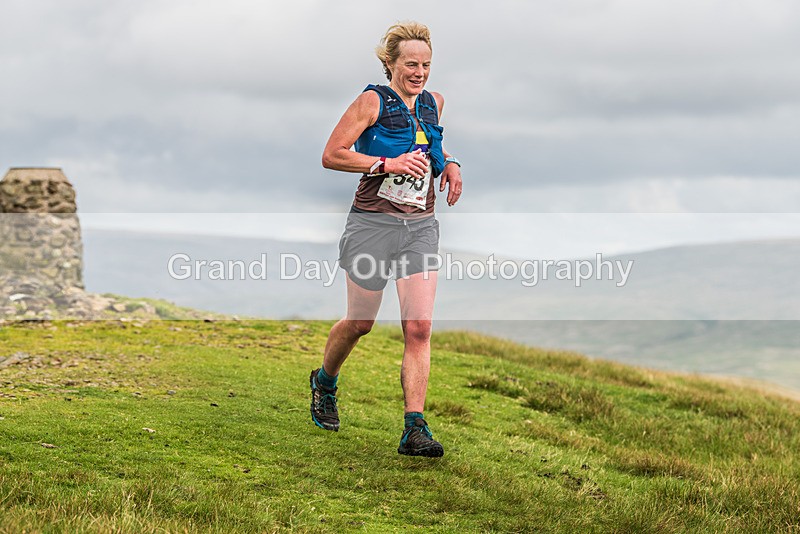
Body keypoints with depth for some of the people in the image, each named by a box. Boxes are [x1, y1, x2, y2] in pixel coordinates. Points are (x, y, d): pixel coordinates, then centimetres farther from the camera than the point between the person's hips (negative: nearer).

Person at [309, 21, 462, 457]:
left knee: (419, 327, -8)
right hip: (374, 222, -4)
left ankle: (415, 429, -9)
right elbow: (331, 156, -10)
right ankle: (324, 382, 40)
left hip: (420, 226, 4)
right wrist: (388, 163, -19)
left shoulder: (433, 103, 11)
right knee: (360, 323, 9)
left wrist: (449, 163, 10)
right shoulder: (373, 101, -7)